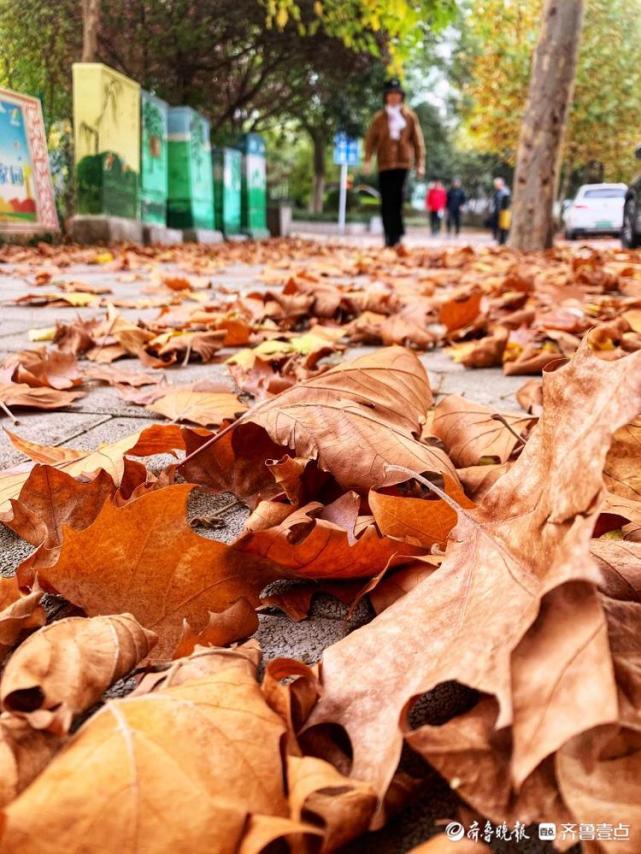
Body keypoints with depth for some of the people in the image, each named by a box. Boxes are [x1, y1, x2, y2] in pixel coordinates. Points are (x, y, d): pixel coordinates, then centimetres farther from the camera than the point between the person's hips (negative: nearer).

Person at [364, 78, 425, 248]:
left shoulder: (410, 116, 8)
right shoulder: (379, 117, 7)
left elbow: (417, 140, 7)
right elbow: (371, 139, 3)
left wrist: (420, 163, 2)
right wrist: (368, 159, -10)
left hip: (403, 162, -1)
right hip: (384, 163, 1)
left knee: (397, 199, -6)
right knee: (387, 202, -1)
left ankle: (396, 234, 0)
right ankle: (391, 236, 4)